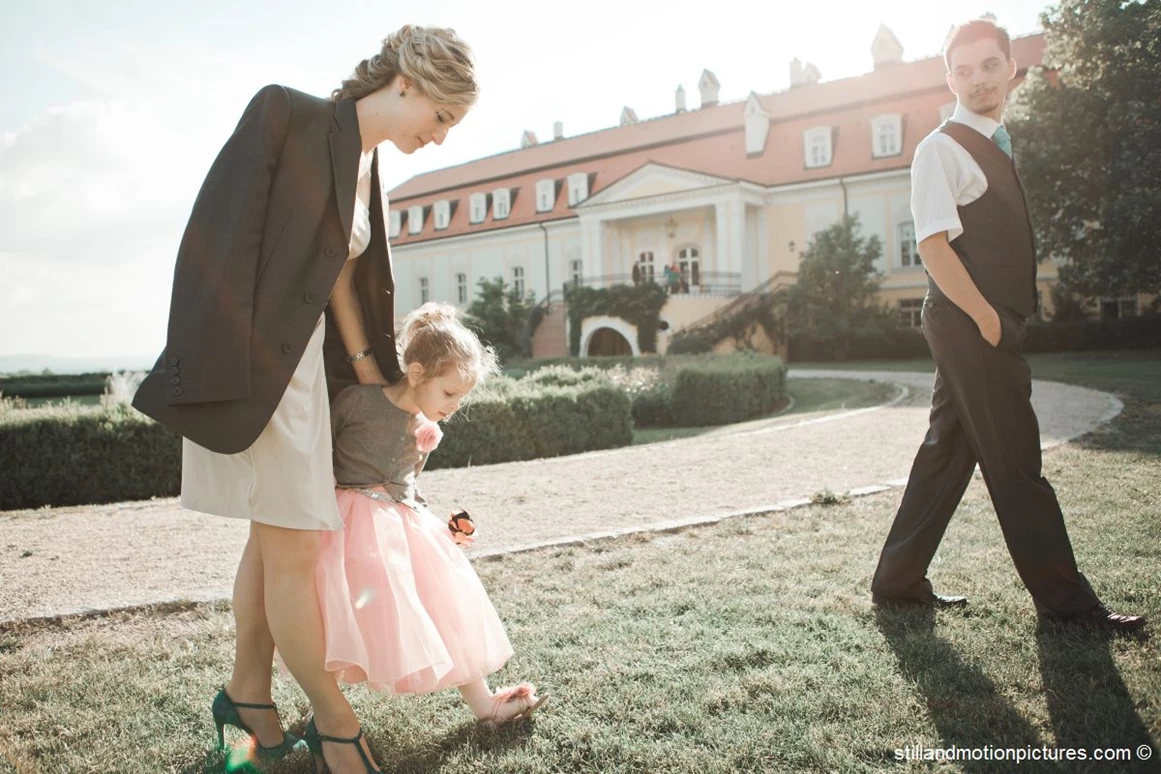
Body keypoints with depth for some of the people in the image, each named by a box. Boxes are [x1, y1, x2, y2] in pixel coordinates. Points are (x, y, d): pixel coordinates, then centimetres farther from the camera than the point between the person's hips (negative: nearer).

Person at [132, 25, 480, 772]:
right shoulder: (287, 114, -10)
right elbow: (220, 239, -16)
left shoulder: (367, 164, 12)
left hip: (304, 361, 8)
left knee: (274, 537, 15)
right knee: (296, 547, -3)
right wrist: (219, 374, -20)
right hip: (252, 365, -8)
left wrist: (375, 385, 21)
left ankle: (248, 693, 32)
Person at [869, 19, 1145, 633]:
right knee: (1014, 460, -2)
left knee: (949, 451, 11)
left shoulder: (999, 146, 20)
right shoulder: (942, 149, -8)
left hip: (988, 325, 9)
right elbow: (933, 244, -18)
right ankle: (1063, 597, 11)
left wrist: (1005, 319, 13)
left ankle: (899, 580, 20)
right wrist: (987, 318, -16)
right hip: (968, 326, -9)